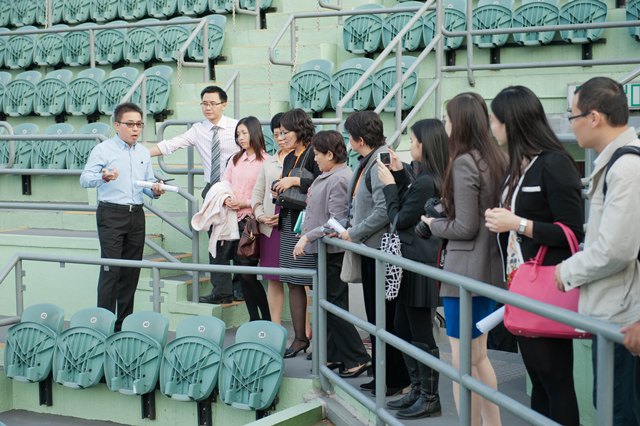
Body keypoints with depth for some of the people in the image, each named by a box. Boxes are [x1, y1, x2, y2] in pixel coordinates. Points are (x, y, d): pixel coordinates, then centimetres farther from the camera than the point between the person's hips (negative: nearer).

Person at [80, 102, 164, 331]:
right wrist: (103, 177, -31)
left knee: (131, 271, 9)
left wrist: (155, 190, -3)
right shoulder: (103, 150, -4)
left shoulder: (144, 153, 14)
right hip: (111, 214, -6)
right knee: (111, 269, -10)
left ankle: (124, 321, 18)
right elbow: (85, 179, -10)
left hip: (136, 215, 6)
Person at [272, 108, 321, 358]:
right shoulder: (289, 158, 17)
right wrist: (279, 190, 6)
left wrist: (294, 181, -15)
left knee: (314, 283, -5)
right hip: (289, 224, 9)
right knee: (293, 283, 8)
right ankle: (300, 338, 14)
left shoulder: (314, 154, -9)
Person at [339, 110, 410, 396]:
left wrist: (354, 233, -15)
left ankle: (396, 379, 8)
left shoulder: (381, 162, -18)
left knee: (386, 317, -2)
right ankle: (382, 375, 24)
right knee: (375, 316, 15)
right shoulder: (366, 162, 12)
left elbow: (384, 211, -25)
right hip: (370, 249, 10)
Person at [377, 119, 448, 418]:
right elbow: (410, 203, 15)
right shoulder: (432, 178, 7)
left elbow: (399, 220, -14)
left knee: (421, 334, -1)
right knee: (403, 328, 17)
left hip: (419, 264, -10)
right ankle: (417, 390, 26)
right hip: (413, 259, 10)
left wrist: (389, 185, -5)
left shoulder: (425, 182, -22)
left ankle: (430, 399, 9)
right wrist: (400, 175, 12)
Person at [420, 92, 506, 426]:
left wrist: (434, 224, -1)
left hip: (466, 270, -9)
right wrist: (443, 217, 11)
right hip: (489, 268, 9)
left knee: (463, 361, 1)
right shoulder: (496, 160, 7)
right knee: (479, 356, 19)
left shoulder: (463, 163, -17)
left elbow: (465, 227, -18)